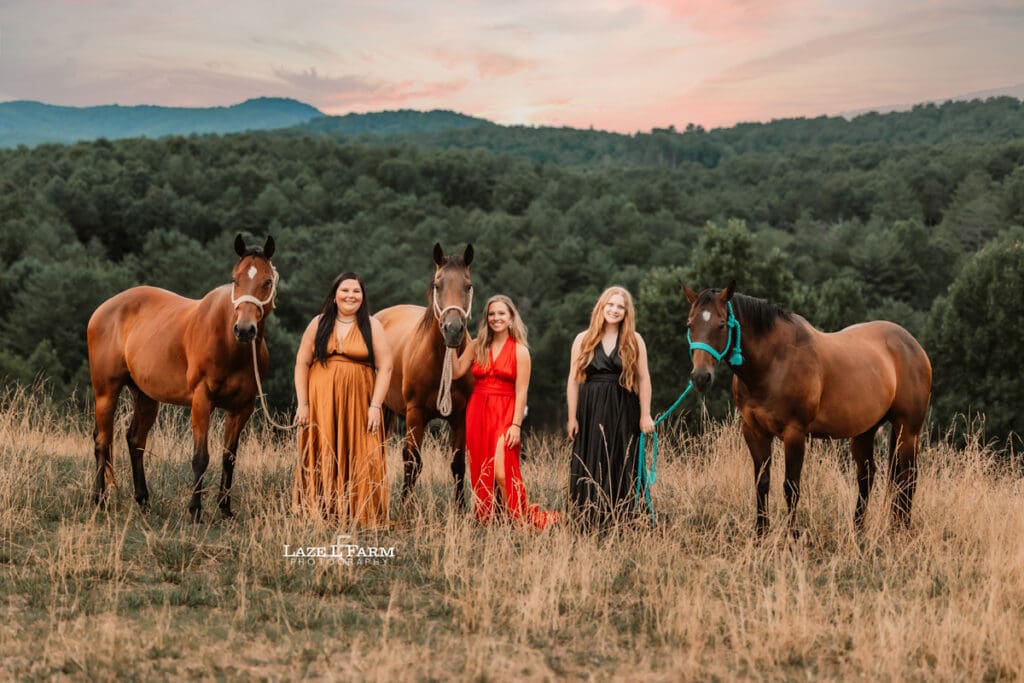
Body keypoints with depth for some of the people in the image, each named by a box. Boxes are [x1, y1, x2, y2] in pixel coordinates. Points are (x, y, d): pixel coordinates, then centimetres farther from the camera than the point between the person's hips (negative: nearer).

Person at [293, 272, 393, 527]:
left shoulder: (372, 326, 3)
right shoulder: (318, 324, 7)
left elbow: (384, 367, -1)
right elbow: (302, 364, 6)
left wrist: (375, 406, -10)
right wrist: (303, 403, -3)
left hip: (359, 405, -1)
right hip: (321, 406, 1)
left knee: (360, 462, -3)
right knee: (322, 460, 2)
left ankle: (361, 516, 3)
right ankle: (319, 514, 9)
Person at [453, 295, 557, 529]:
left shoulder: (520, 350, -1)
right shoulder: (476, 346, 9)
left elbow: (521, 392, -5)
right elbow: (456, 372, -2)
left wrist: (516, 425, -12)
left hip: (504, 415, -4)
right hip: (477, 413, 4)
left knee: (502, 473, -14)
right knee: (480, 473, 5)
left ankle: (521, 519, 0)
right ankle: (485, 520, 14)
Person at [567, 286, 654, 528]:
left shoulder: (634, 341, 4)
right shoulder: (583, 340, 5)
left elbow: (643, 379, 2)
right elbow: (573, 381, 5)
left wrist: (645, 415, -5)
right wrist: (572, 417, 0)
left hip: (623, 412, -1)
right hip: (590, 411, 1)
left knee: (621, 467, 2)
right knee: (589, 468, 2)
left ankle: (619, 521, 7)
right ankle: (587, 522, 7)